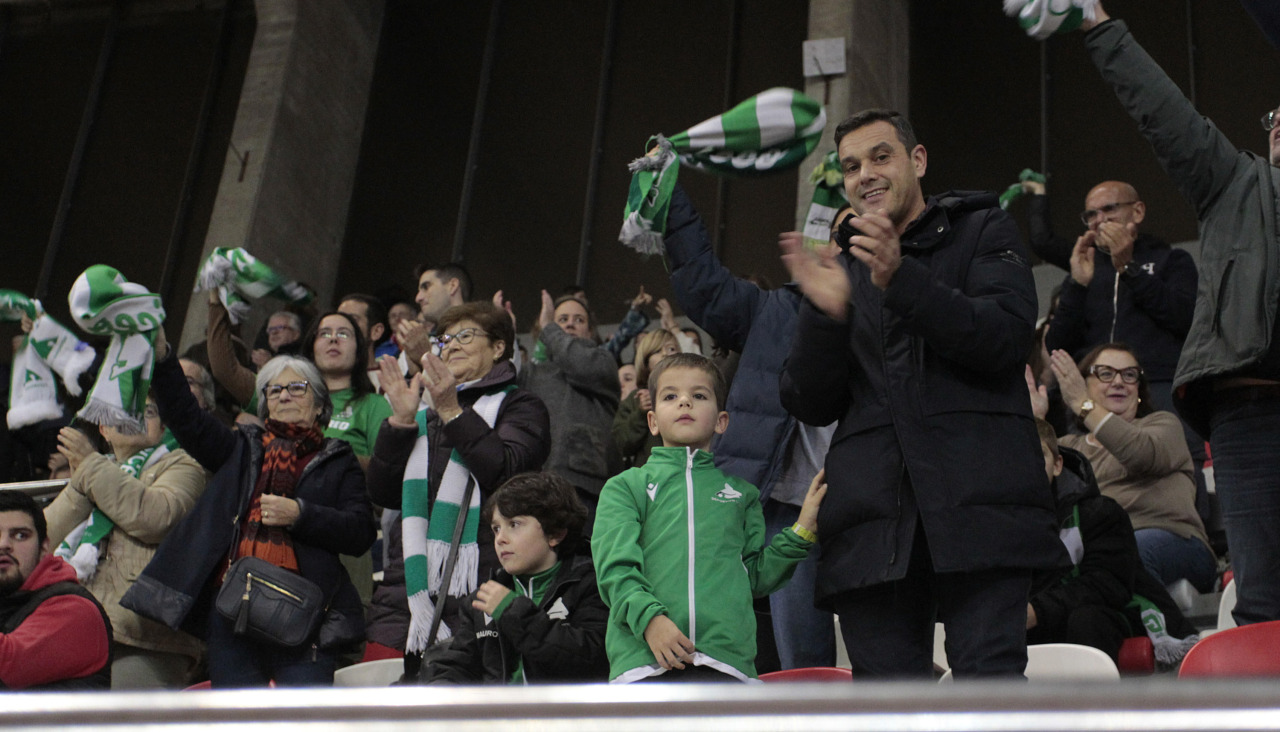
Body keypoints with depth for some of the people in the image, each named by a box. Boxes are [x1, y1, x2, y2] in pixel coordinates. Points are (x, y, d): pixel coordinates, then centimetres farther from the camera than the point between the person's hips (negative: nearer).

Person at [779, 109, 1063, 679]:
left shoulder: (983, 232, 17)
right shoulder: (843, 269, 23)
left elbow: (1008, 335, -3)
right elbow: (810, 406, 14)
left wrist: (901, 279, -14)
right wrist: (826, 313, -4)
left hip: (977, 503, -3)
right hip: (872, 519, 3)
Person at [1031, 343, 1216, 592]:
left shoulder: (1163, 423, 22)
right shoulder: (1068, 446, 30)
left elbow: (1144, 455, -5)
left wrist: (1085, 406, -6)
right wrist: (1034, 421, 5)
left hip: (1173, 541, -3)